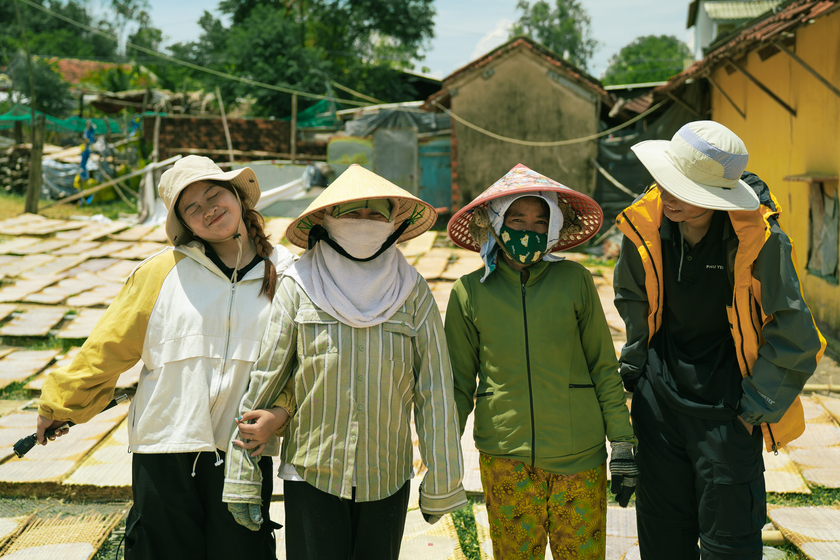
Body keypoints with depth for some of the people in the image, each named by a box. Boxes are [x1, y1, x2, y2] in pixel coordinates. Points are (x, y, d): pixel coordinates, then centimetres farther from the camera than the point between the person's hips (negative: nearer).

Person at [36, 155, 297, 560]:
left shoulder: (285, 273, 2)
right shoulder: (161, 272, -2)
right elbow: (109, 345, 6)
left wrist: (280, 412, -13)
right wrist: (59, 404, 14)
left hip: (244, 451, 1)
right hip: (165, 448, 0)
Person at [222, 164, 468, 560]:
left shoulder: (413, 292, 1)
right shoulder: (299, 285, -4)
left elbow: (435, 391, 1)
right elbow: (263, 381, -4)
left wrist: (440, 486, 2)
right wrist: (243, 481, -4)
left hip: (387, 482, 2)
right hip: (310, 478, -2)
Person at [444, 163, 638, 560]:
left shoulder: (574, 281, -1)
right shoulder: (469, 292, -1)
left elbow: (604, 366, 5)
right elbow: (458, 383, 7)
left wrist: (622, 443, 3)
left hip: (579, 456, 0)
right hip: (504, 458, 0)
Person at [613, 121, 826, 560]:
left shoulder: (760, 239, -20)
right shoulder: (644, 225, -9)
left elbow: (792, 335, -10)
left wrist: (755, 407, -8)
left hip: (727, 403, -4)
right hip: (660, 393, 4)